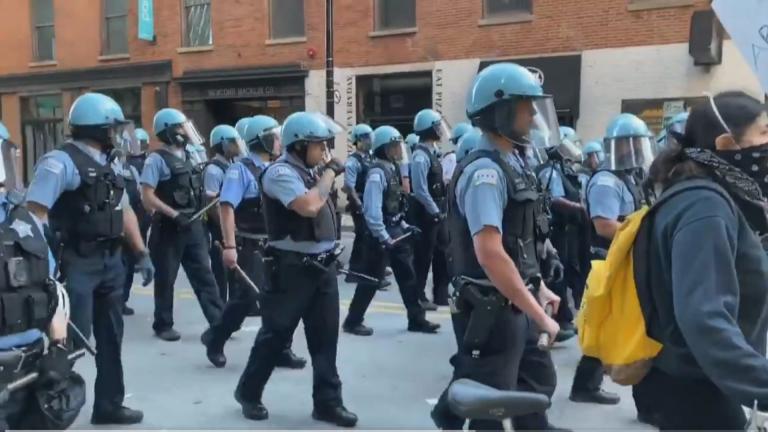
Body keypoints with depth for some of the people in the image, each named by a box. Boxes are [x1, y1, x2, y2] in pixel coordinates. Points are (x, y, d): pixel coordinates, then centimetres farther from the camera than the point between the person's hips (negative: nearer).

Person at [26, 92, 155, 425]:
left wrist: (141, 253, 14)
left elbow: (124, 210, 19)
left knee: (110, 338, 15)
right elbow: (34, 213, -20)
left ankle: (109, 406, 29)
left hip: (110, 262, 8)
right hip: (75, 263, -8)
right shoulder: (61, 162, -13)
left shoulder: (111, 164, 13)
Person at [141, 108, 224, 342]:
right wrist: (175, 215, -21)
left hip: (193, 225, 6)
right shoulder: (157, 159, -10)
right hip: (169, 228, -6)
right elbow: (147, 197, -16)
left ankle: (219, 321, 7)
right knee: (165, 279, 6)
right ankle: (163, 325, 20)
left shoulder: (188, 156, 12)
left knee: (204, 275, 5)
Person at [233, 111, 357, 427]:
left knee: (325, 335, 9)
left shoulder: (311, 171, 13)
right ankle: (248, 392, 27)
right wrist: (329, 173, -16)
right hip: (292, 268, -8)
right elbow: (309, 206, -27)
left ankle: (327, 401, 20)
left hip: (322, 265, 8)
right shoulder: (280, 172, -13)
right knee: (275, 333, 6)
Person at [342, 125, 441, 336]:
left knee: (407, 275, 11)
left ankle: (416, 319, 20)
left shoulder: (392, 169, 10)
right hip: (381, 233, -9)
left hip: (395, 230, 9)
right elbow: (372, 210, -25)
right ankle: (353, 321, 14)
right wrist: (382, 237, -24)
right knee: (372, 278, 0)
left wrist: (404, 226, 14)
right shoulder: (377, 172, -19)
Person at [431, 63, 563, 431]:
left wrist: (539, 289, 18)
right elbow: (490, 253, -29)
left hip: (515, 306, 10)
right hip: (491, 310, -10)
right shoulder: (486, 171, -21)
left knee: (539, 383, 23)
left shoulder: (511, 164, 10)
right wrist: (539, 314, -24)